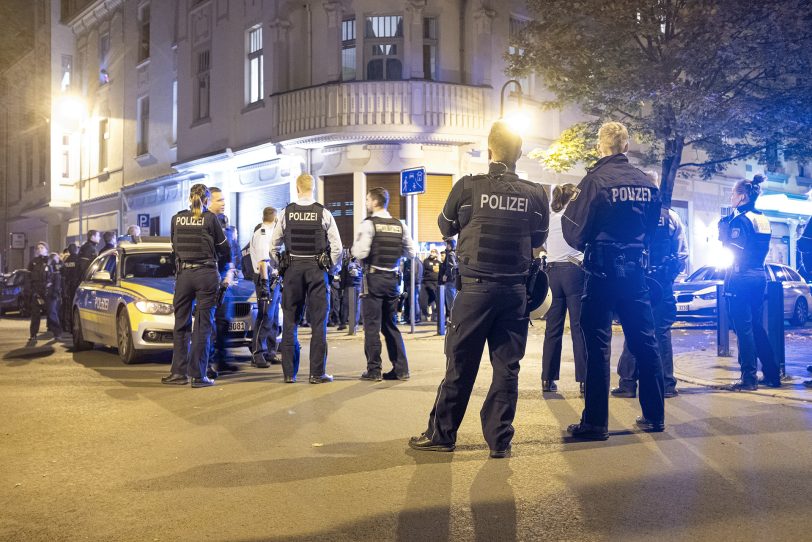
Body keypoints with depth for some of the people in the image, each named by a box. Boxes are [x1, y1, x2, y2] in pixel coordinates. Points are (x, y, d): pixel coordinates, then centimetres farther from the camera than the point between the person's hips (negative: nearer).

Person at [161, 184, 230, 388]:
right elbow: (225, 250, 2)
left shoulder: (176, 219, 6)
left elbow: (175, 247, 14)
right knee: (203, 325, 1)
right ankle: (198, 375, 2)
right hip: (206, 274, -3)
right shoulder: (210, 218, -5)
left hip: (183, 274, 3)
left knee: (181, 323, 13)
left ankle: (179, 372, 15)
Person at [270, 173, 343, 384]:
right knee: (318, 323, 3)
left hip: (292, 268, 2)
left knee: (290, 321, 9)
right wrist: (332, 268, 10)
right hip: (317, 268, -1)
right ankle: (317, 373, 3)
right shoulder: (323, 213, -2)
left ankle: (289, 372, 11)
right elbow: (337, 246, -4)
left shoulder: (287, 213, 2)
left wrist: (280, 267, 16)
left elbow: (273, 245, 4)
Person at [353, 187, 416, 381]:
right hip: (393, 278, 6)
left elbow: (360, 253, -16)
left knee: (372, 325, 1)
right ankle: (401, 369, 13)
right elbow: (411, 252, 9)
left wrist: (355, 245, 4)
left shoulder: (369, 224, -10)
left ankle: (374, 371, 4)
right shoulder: (399, 225, 7)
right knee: (391, 325, 14)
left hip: (374, 277, -5)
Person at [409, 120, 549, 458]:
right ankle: (500, 440, 15)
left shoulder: (468, 187, -7)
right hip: (516, 291, 2)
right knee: (506, 367, 9)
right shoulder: (536, 194, 0)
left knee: (460, 364, 7)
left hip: (476, 288, -2)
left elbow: (446, 227, 9)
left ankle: (442, 434, 18)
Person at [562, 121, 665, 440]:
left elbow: (575, 232, -10)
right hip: (636, 270, 5)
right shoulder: (647, 183, 6)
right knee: (644, 342, 12)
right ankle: (654, 416, 19)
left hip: (603, 271, -5)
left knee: (597, 344, -1)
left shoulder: (595, 180, -10)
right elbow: (652, 229, 14)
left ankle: (595, 422, 2)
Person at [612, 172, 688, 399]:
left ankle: (628, 383, 5)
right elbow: (682, 254, 5)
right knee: (662, 331, 8)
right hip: (663, 285, 2)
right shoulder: (672, 217, 2)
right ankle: (666, 384, 10)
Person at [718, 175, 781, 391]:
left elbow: (732, 249, -13)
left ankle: (749, 378, -3)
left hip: (742, 278, -8)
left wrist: (723, 226, -3)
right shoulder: (763, 220, 14)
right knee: (757, 327, 15)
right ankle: (772, 374, 18)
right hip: (760, 276, 8)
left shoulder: (740, 219, -12)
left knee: (744, 328, -5)